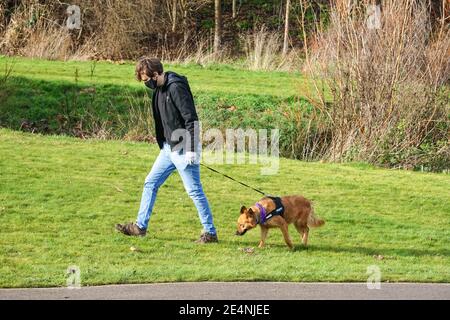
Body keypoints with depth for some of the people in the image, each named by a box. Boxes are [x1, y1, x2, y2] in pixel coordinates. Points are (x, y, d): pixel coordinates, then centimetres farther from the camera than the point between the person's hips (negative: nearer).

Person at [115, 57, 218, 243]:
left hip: (183, 150, -10)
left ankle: (210, 232, 5)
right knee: (151, 183, 12)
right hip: (169, 148, 10)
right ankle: (140, 226, 21)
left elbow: (191, 119, -22)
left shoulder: (176, 88, -19)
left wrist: (191, 150, -23)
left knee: (194, 191, -3)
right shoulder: (159, 89, 10)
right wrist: (163, 144, 21)